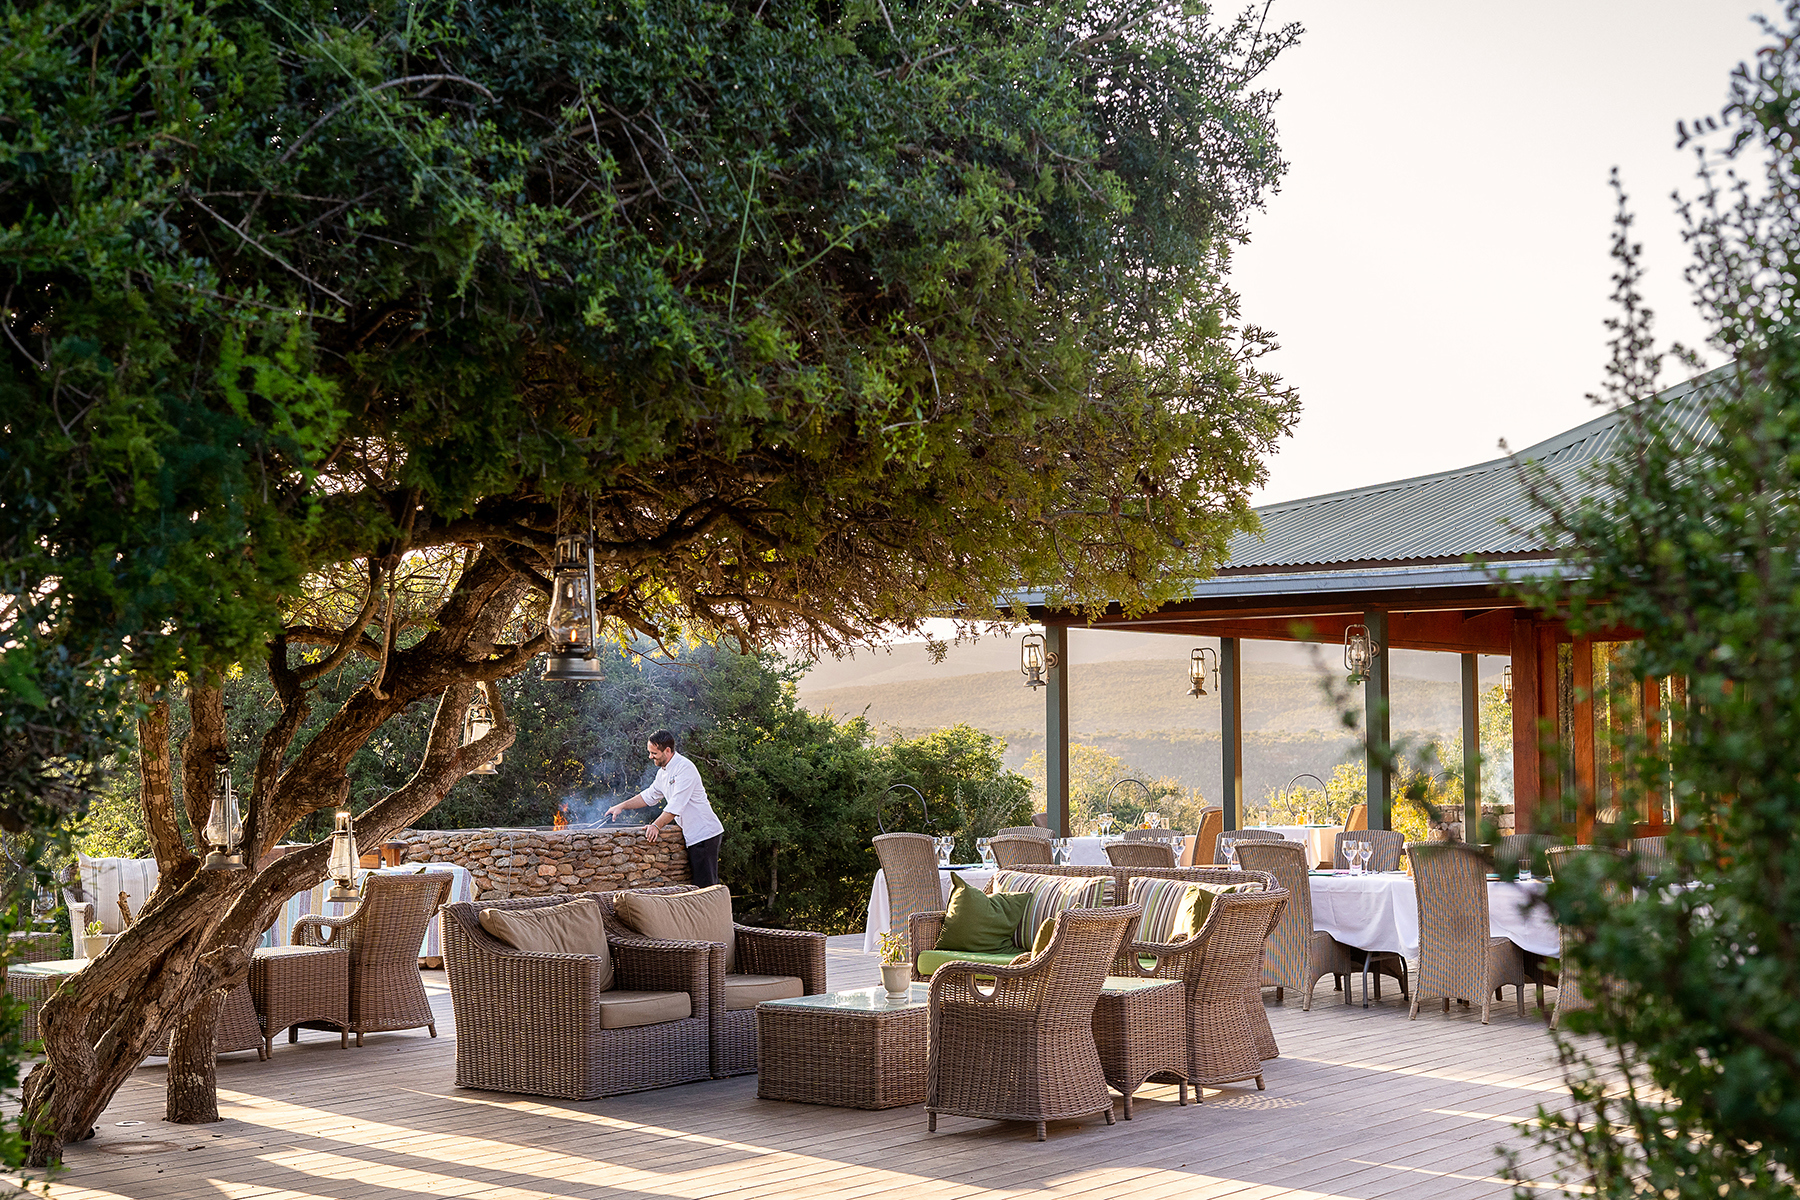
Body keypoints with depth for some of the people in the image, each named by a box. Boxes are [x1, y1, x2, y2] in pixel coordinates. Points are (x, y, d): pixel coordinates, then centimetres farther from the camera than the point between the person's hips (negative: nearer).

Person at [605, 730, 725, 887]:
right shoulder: (663, 772, 13)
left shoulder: (685, 768, -17)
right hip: (693, 836, 10)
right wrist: (621, 806, 20)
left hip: (704, 834, -10)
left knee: (705, 885, -12)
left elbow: (677, 804, -23)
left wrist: (656, 826, -27)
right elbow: (649, 796, 27)